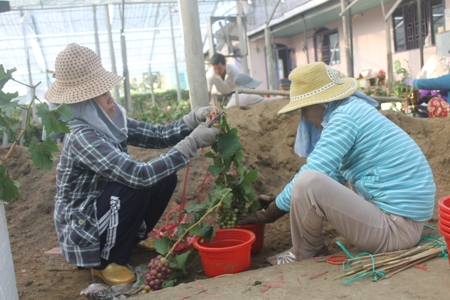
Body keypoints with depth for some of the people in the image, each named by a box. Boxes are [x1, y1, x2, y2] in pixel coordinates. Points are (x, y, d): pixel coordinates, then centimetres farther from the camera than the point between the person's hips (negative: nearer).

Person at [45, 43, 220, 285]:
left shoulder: (109, 122, -5)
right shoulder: (82, 137, -31)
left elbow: (158, 135, -1)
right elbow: (139, 175, -38)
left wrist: (193, 120, -18)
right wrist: (193, 143, -36)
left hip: (104, 207, 8)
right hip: (81, 229, -8)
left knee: (165, 177, -3)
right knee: (135, 186, -29)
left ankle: (132, 238, 18)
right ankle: (107, 262, -7)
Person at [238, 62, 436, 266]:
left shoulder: (344, 116, -15)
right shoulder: (355, 110, 13)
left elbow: (310, 177, -18)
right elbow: (334, 176, 19)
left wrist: (272, 212, -4)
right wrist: (280, 200, 18)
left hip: (395, 227, -10)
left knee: (308, 182, -24)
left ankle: (304, 255, 1)